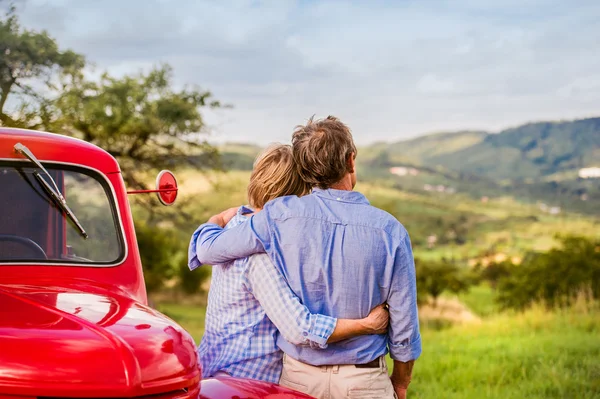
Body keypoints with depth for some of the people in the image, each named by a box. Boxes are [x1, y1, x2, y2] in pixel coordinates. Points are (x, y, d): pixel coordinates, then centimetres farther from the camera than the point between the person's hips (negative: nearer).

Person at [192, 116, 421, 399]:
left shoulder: (280, 216, -12)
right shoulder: (390, 231, -12)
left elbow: (208, 249, -3)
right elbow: (404, 323, -6)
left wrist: (214, 221, 21)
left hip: (299, 376, 1)